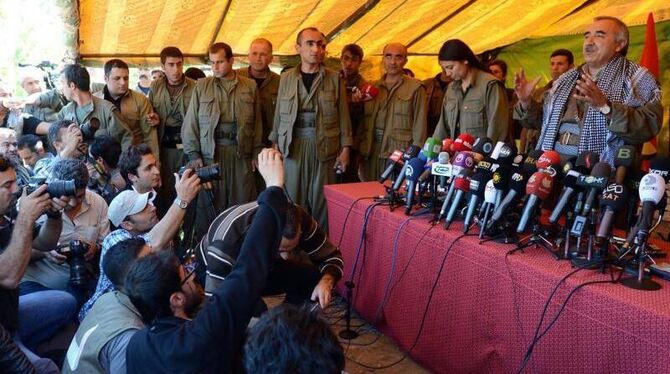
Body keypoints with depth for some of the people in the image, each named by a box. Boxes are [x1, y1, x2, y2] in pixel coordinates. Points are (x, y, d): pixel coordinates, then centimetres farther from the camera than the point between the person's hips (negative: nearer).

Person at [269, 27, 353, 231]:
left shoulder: (334, 79, 4)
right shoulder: (286, 78, 9)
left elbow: (343, 116, 2)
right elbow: (279, 115, 10)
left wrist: (345, 149, -2)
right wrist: (275, 145, 8)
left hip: (325, 147, -1)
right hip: (293, 147, 1)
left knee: (321, 201, 3)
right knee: (294, 200, 3)